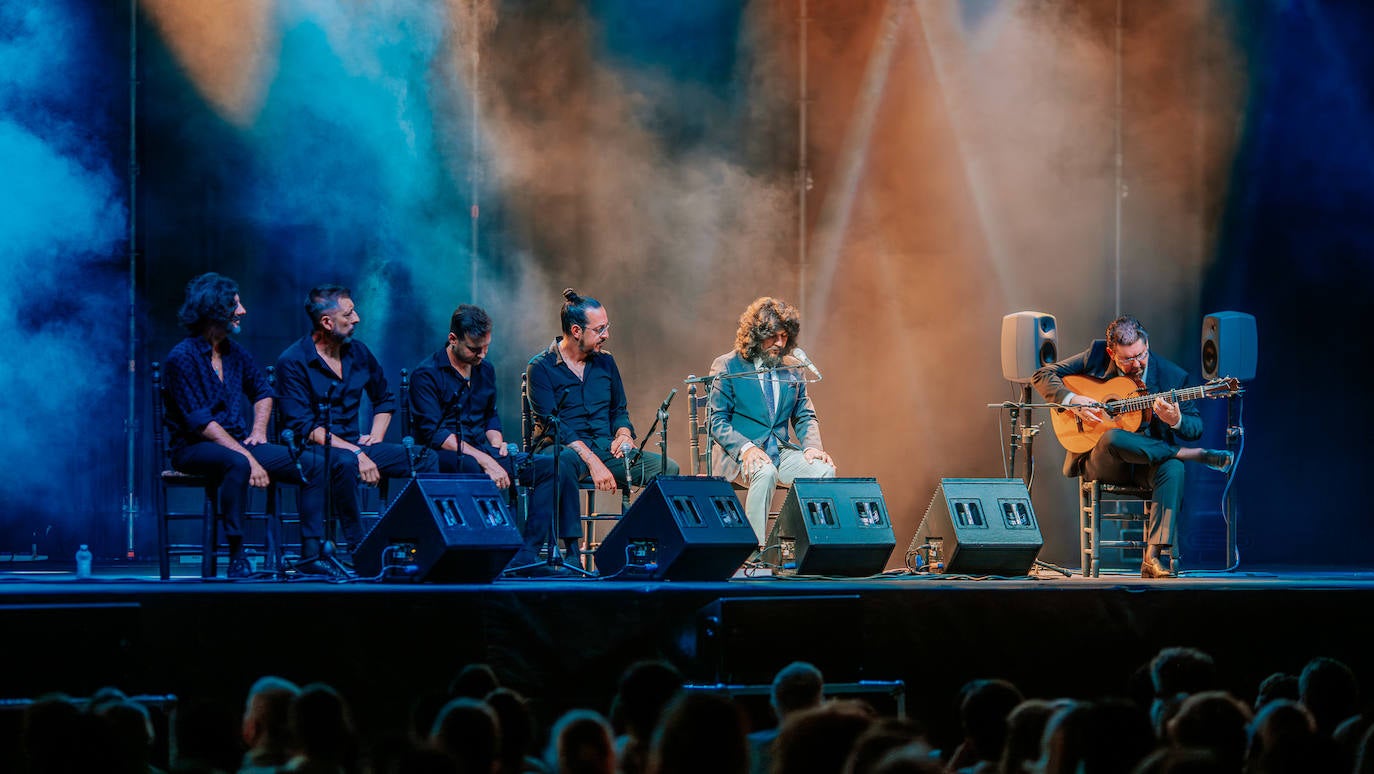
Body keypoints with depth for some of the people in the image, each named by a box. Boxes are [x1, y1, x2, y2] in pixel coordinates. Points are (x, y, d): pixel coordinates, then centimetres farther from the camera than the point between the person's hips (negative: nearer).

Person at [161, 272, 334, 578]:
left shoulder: (234, 353, 11)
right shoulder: (182, 358, -12)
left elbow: (263, 392, 29)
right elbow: (201, 423, -20)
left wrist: (258, 430, 8)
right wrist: (248, 458, -25)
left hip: (239, 443, 7)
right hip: (195, 449, -7)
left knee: (314, 466, -7)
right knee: (237, 464, -41)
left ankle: (311, 557, -9)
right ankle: (237, 561, -37)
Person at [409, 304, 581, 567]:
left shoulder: (485, 370, 16)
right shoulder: (426, 375, -8)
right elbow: (434, 434, -17)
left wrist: (496, 442, 6)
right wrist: (484, 459, -24)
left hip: (483, 453, 7)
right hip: (443, 457, -7)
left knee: (554, 465, -12)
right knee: (471, 466, -43)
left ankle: (527, 554, -22)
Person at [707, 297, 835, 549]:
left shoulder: (791, 371, 15)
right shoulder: (727, 367, 0)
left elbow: (805, 416, 19)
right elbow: (717, 421, -5)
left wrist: (812, 447, -4)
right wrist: (745, 448, -23)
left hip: (781, 451, 5)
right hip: (737, 455, -5)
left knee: (824, 470, -23)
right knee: (765, 472, -37)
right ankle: (755, 549, -34)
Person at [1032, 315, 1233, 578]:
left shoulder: (1173, 377, -2)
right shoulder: (1096, 356, -1)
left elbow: (1196, 428, 3)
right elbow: (1042, 376, 2)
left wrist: (1176, 421, -22)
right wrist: (1072, 400, -17)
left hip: (1148, 462, 0)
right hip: (1103, 464, 0)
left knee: (1173, 469, -36)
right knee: (1111, 439, -37)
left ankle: (1152, 558, -41)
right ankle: (1192, 455, -22)